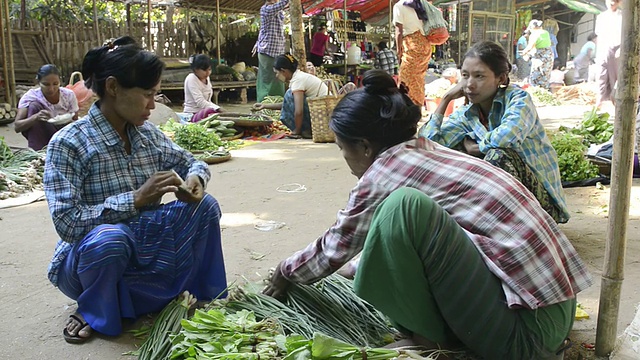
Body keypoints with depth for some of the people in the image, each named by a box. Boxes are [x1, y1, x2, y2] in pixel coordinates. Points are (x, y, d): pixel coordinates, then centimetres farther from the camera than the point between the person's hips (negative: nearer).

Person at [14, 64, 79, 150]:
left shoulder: (69, 95, -13)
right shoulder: (30, 96, -16)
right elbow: (17, 127, -22)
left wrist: (69, 121, -29)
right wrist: (35, 117, -41)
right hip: (40, 136, 1)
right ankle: (37, 152, -28)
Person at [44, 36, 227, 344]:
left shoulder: (148, 133, -2)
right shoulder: (68, 143, -19)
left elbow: (191, 162, 10)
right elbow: (67, 223, -27)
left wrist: (194, 179, -14)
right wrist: (136, 199, -31)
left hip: (143, 251, 6)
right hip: (90, 258, -5)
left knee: (204, 206, -10)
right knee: (110, 236, -38)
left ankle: (205, 296, 6)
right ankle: (95, 313, -7)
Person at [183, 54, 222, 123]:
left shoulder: (207, 78, 9)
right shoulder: (191, 79, -14)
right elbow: (200, 102, -24)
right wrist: (217, 109, -31)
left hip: (204, 111, 8)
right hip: (192, 114, -8)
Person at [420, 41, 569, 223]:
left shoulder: (518, 98, -12)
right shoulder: (465, 116, 2)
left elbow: (509, 134, -36)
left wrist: (472, 146, -17)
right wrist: (446, 98, -8)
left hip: (542, 199, -5)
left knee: (498, 155, -31)